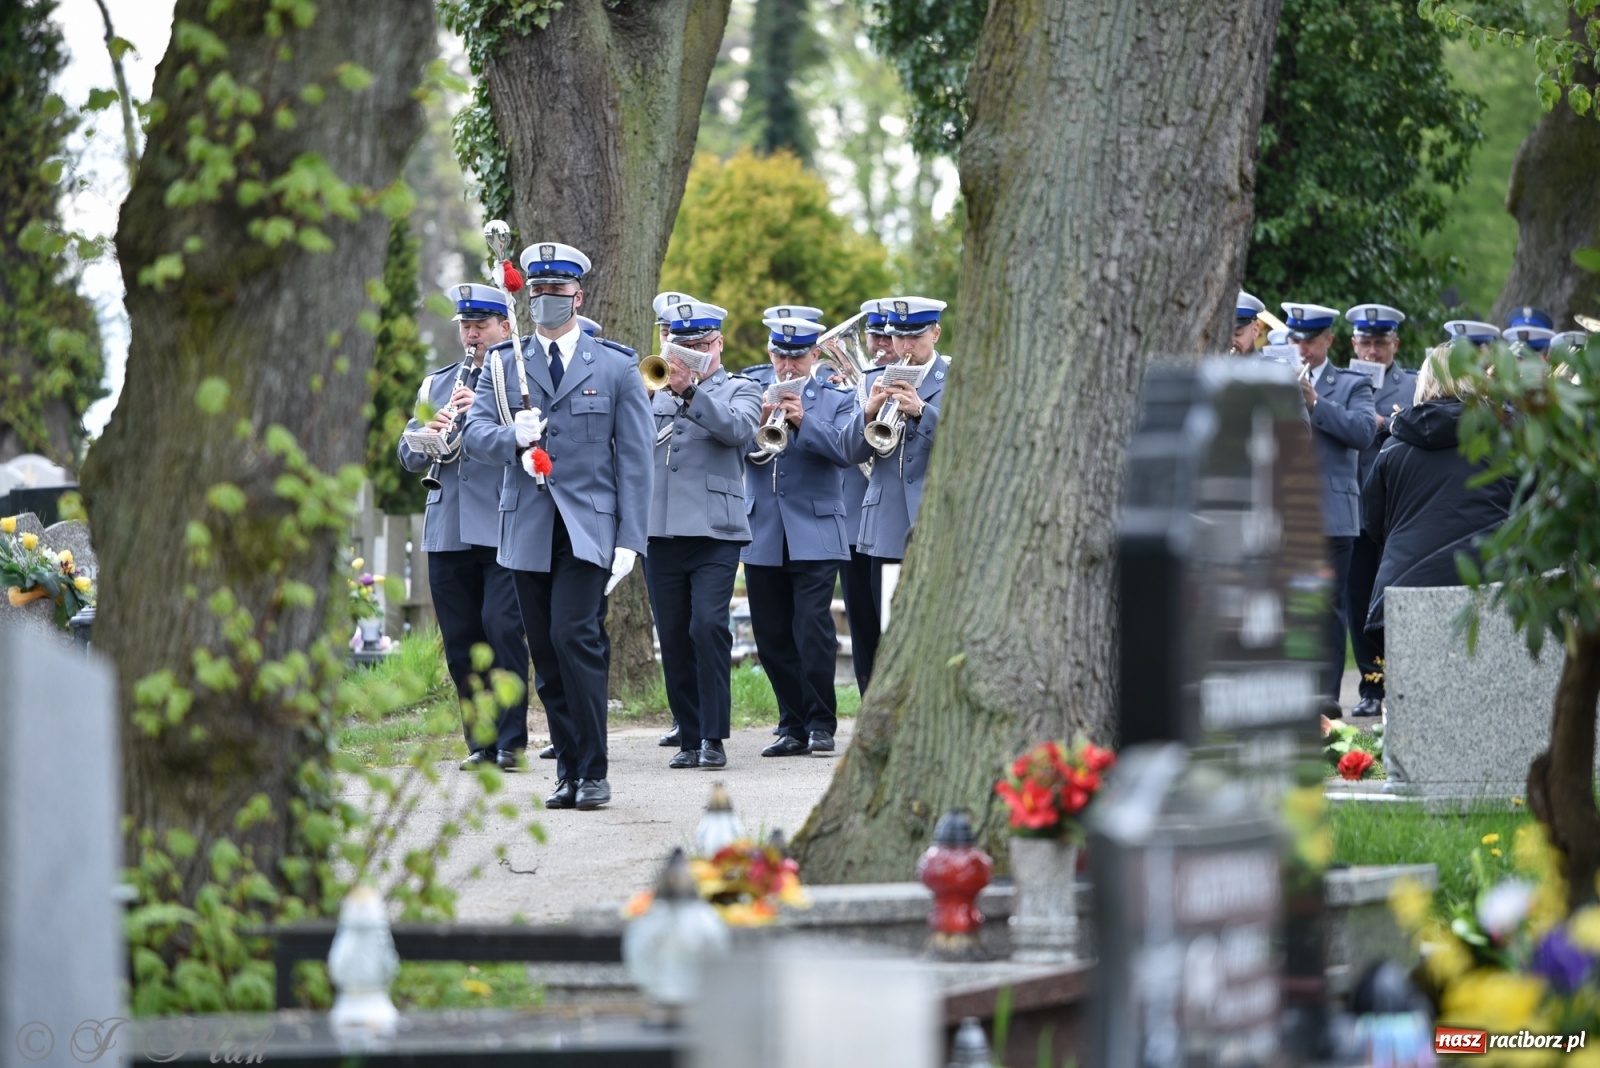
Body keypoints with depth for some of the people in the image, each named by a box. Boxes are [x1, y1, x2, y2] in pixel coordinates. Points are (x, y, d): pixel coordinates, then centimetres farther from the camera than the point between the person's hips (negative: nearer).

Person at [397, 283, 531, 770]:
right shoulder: (437, 384, 19)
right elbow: (409, 457, 16)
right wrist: (428, 436, -6)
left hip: (504, 527, -5)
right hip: (448, 529, 5)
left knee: (501, 627, -13)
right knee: (460, 640, 4)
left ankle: (510, 740, -6)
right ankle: (480, 742, 11)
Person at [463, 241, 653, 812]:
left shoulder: (615, 369, 6)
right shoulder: (503, 364, 12)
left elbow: (635, 459, 3)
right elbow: (476, 431, 1)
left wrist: (629, 540, -6)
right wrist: (513, 438, -23)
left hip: (588, 527, -3)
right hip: (527, 529, 3)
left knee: (575, 637, -17)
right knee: (546, 656, 3)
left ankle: (593, 771, -11)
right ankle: (568, 772, 10)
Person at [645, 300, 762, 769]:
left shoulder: (740, 390, 9)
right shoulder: (656, 394, 18)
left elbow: (737, 429, -13)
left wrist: (691, 390, -20)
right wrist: (653, 392, -10)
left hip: (714, 531, -4)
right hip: (659, 531, 4)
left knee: (707, 627, -15)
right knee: (673, 637, 4)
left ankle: (713, 738, -11)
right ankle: (688, 737, 11)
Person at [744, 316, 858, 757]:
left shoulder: (836, 400, 7)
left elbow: (845, 450, -10)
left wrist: (803, 422, -21)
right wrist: (760, 422, -20)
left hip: (815, 534, -3)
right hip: (762, 535, 3)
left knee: (813, 630, -11)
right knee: (772, 638, 4)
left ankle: (821, 724, -2)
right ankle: (793, 726, 13)